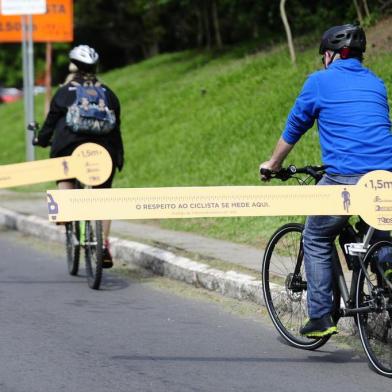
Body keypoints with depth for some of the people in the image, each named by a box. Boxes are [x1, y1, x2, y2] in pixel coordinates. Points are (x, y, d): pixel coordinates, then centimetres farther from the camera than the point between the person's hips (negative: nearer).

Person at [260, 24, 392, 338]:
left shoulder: (319, 82, 8)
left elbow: (294, 128, 18)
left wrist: (273, 164, 35)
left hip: (344, 179, -4)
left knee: (316, 241, 17)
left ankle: (321, 317, 13)